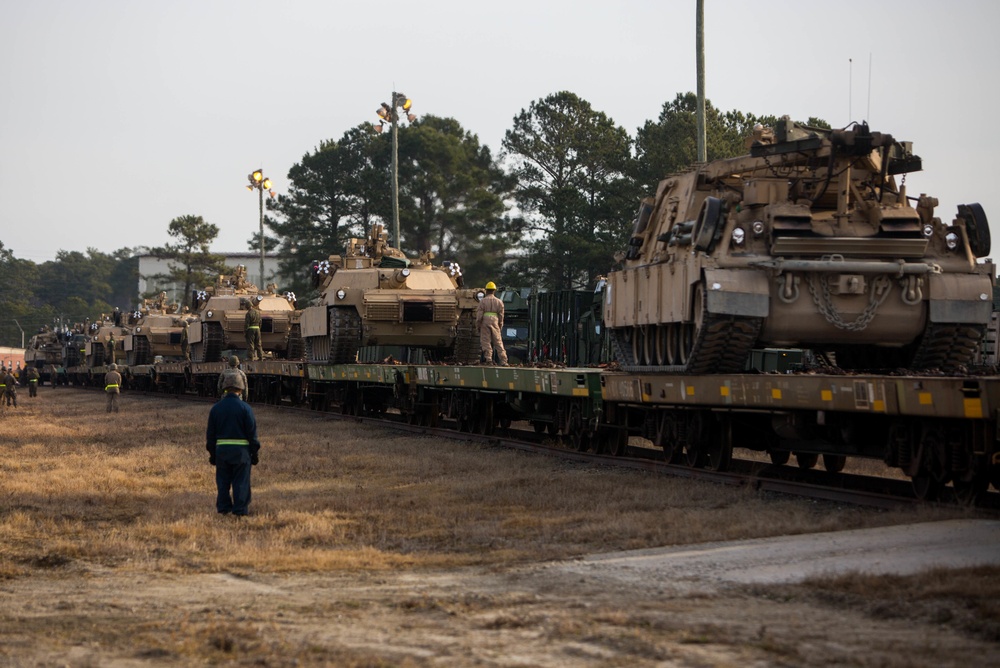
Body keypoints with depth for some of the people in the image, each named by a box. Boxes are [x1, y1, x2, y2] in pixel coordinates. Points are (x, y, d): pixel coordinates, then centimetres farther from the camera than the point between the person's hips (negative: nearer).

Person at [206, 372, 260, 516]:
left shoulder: (216, 408, 4)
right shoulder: (245, 408, -6)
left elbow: (210, 433, 8)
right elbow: (252, 433, -6)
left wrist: (212, 453, 15)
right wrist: (254, 453, 2)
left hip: (221, 449, 3)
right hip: (241, 450, -3)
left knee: (223, 481, 12)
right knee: (241, 481, 2)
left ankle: (223, 507, 14)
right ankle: (240, 509, 1)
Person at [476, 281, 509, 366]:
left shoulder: (483, 301, 0)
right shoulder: (499, 301, 9)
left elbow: (479, 315, -3)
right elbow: (501, 315, 10)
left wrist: (477, 326, 4)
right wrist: (500, 326, 17)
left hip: (485, 322, -3)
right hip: (495, 322, 3)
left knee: (486, 341, 0)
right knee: (498, 342, 6)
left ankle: (488, 359, -9)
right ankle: (503, 361, 1)